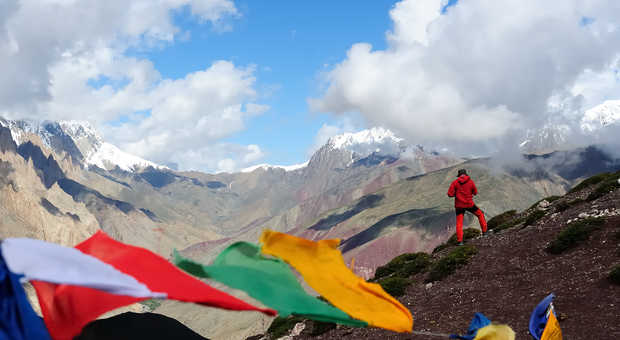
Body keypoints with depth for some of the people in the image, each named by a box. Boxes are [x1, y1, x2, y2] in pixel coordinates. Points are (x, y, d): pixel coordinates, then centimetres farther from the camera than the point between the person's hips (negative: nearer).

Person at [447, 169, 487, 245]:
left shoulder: (455, 182, -5)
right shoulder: (471, 182, -5)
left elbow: (450, 194, -8)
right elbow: (475, 193, 6)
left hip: (459, 205, 1)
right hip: (469, 204, 0)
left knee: (459, 223, 6)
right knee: (480, 214, 23)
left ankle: (460, 241, -4)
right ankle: (484, 232, 24)